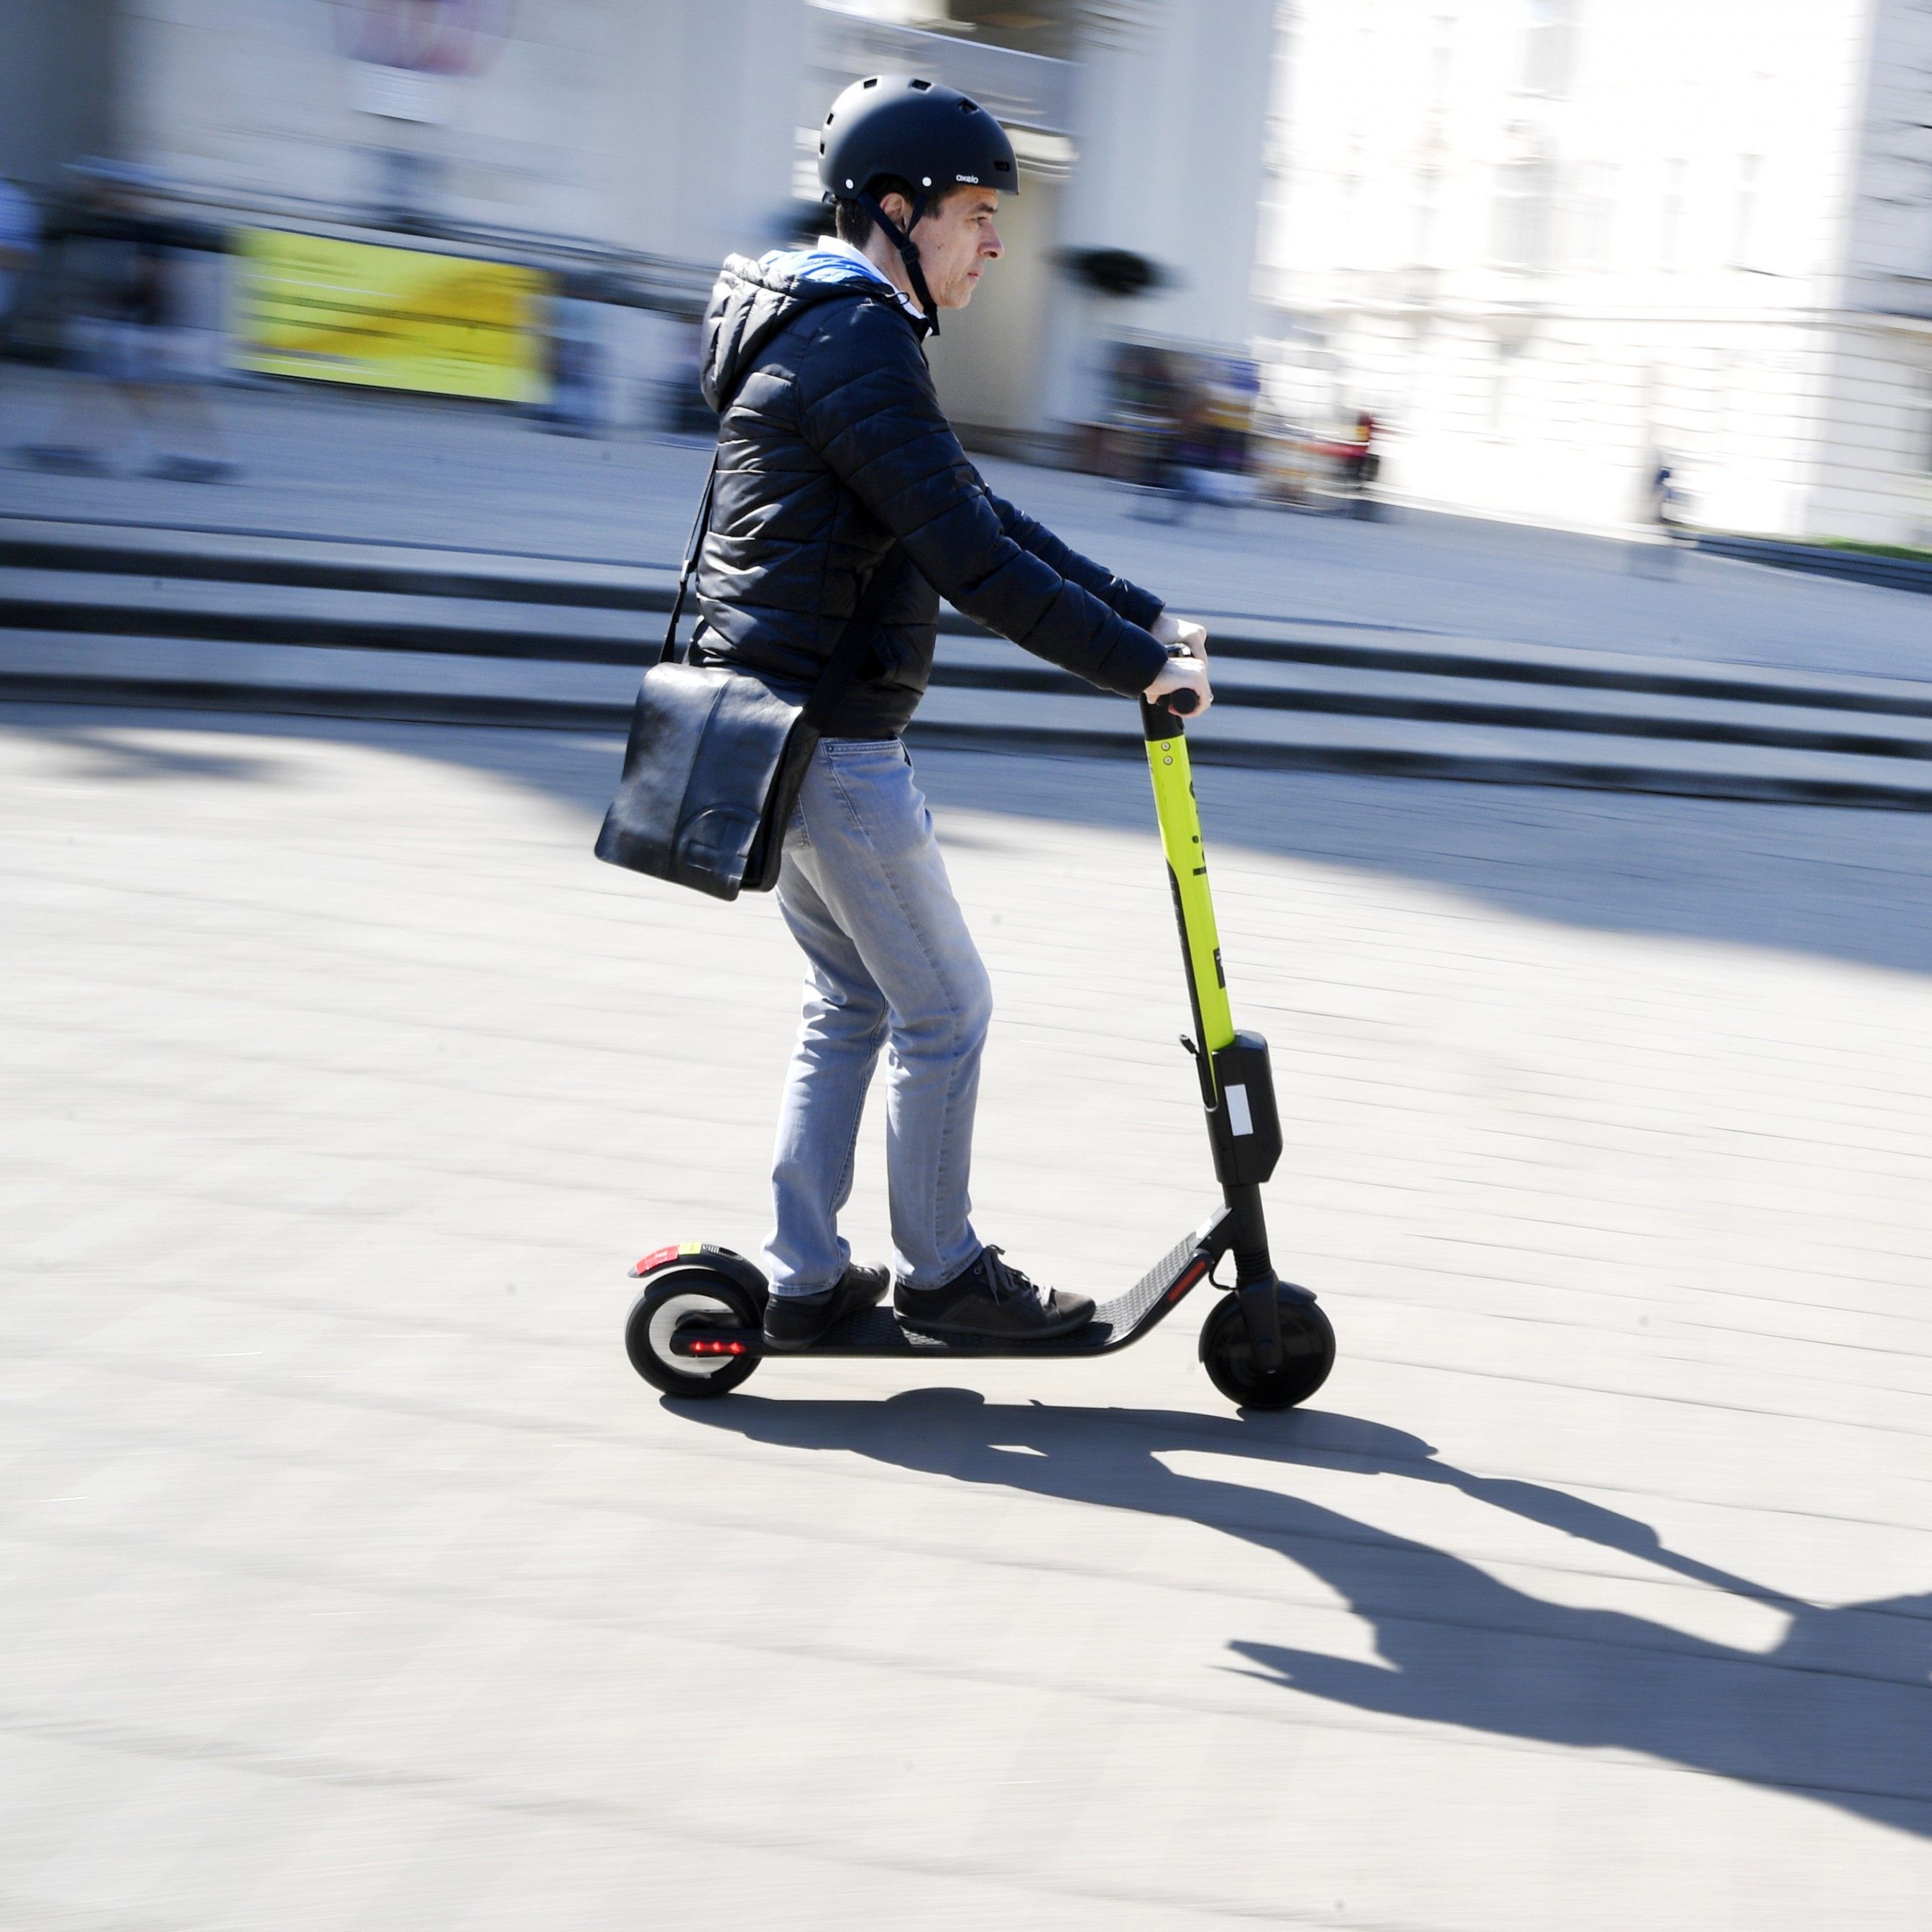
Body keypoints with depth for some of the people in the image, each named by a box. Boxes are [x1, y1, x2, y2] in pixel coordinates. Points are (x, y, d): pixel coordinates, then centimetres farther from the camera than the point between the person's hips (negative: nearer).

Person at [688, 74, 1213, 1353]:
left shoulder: (840, 335, 18)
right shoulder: (859, 348, -17)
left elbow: (980, 515, 19)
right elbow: (970, 559, -23)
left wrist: (1143, 614, 14)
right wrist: (1136, 664, -17)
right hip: (829, 741, -11)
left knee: (851, 1001, 16)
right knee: (945, 1007, 2)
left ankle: (807, 1279, 20)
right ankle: (941, 1274, 14)